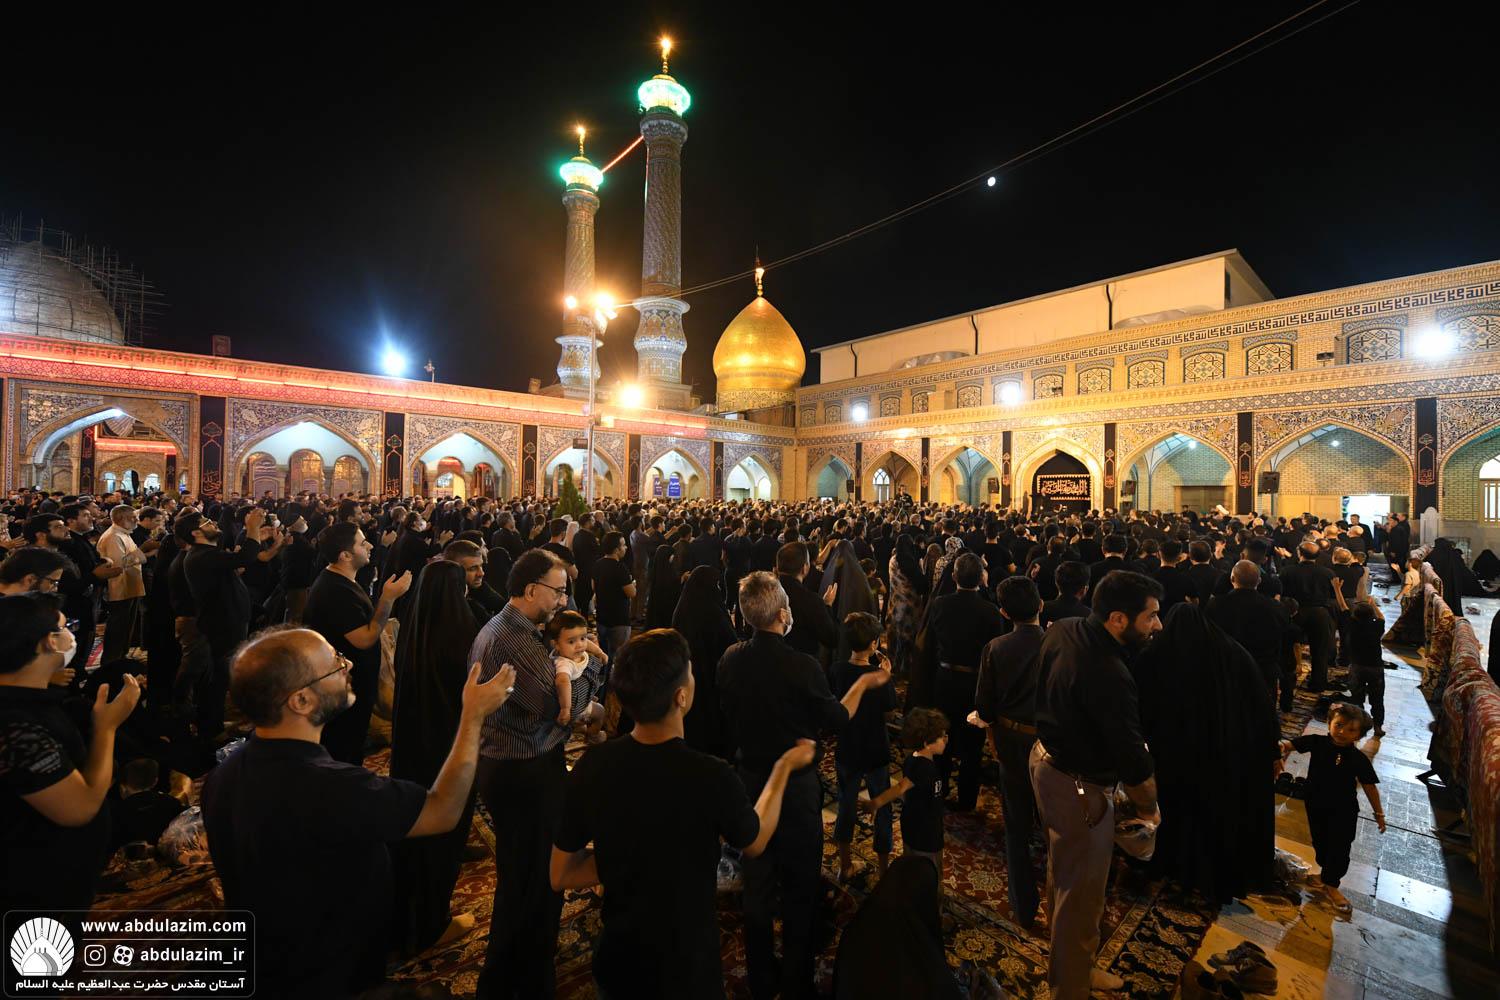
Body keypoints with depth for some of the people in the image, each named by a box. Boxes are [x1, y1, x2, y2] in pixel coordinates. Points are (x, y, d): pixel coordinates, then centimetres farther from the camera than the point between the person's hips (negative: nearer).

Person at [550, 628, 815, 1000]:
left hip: (615, 963, 3)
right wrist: (785, 767, 3)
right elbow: (754, 843, -8)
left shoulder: (591, 768, -20)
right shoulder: (711, 777, -32)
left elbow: (560, 876, -5)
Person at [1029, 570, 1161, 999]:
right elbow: (1133, 760, -23)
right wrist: (1149, 809, -4)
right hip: (1078, 788, -9)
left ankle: (1066, 965, 53)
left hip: (1045, 757, 9)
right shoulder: (1109, 678, -34)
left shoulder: (1062, 629, -8)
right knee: (1080, 895, 12)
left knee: (1063, 875, 29)